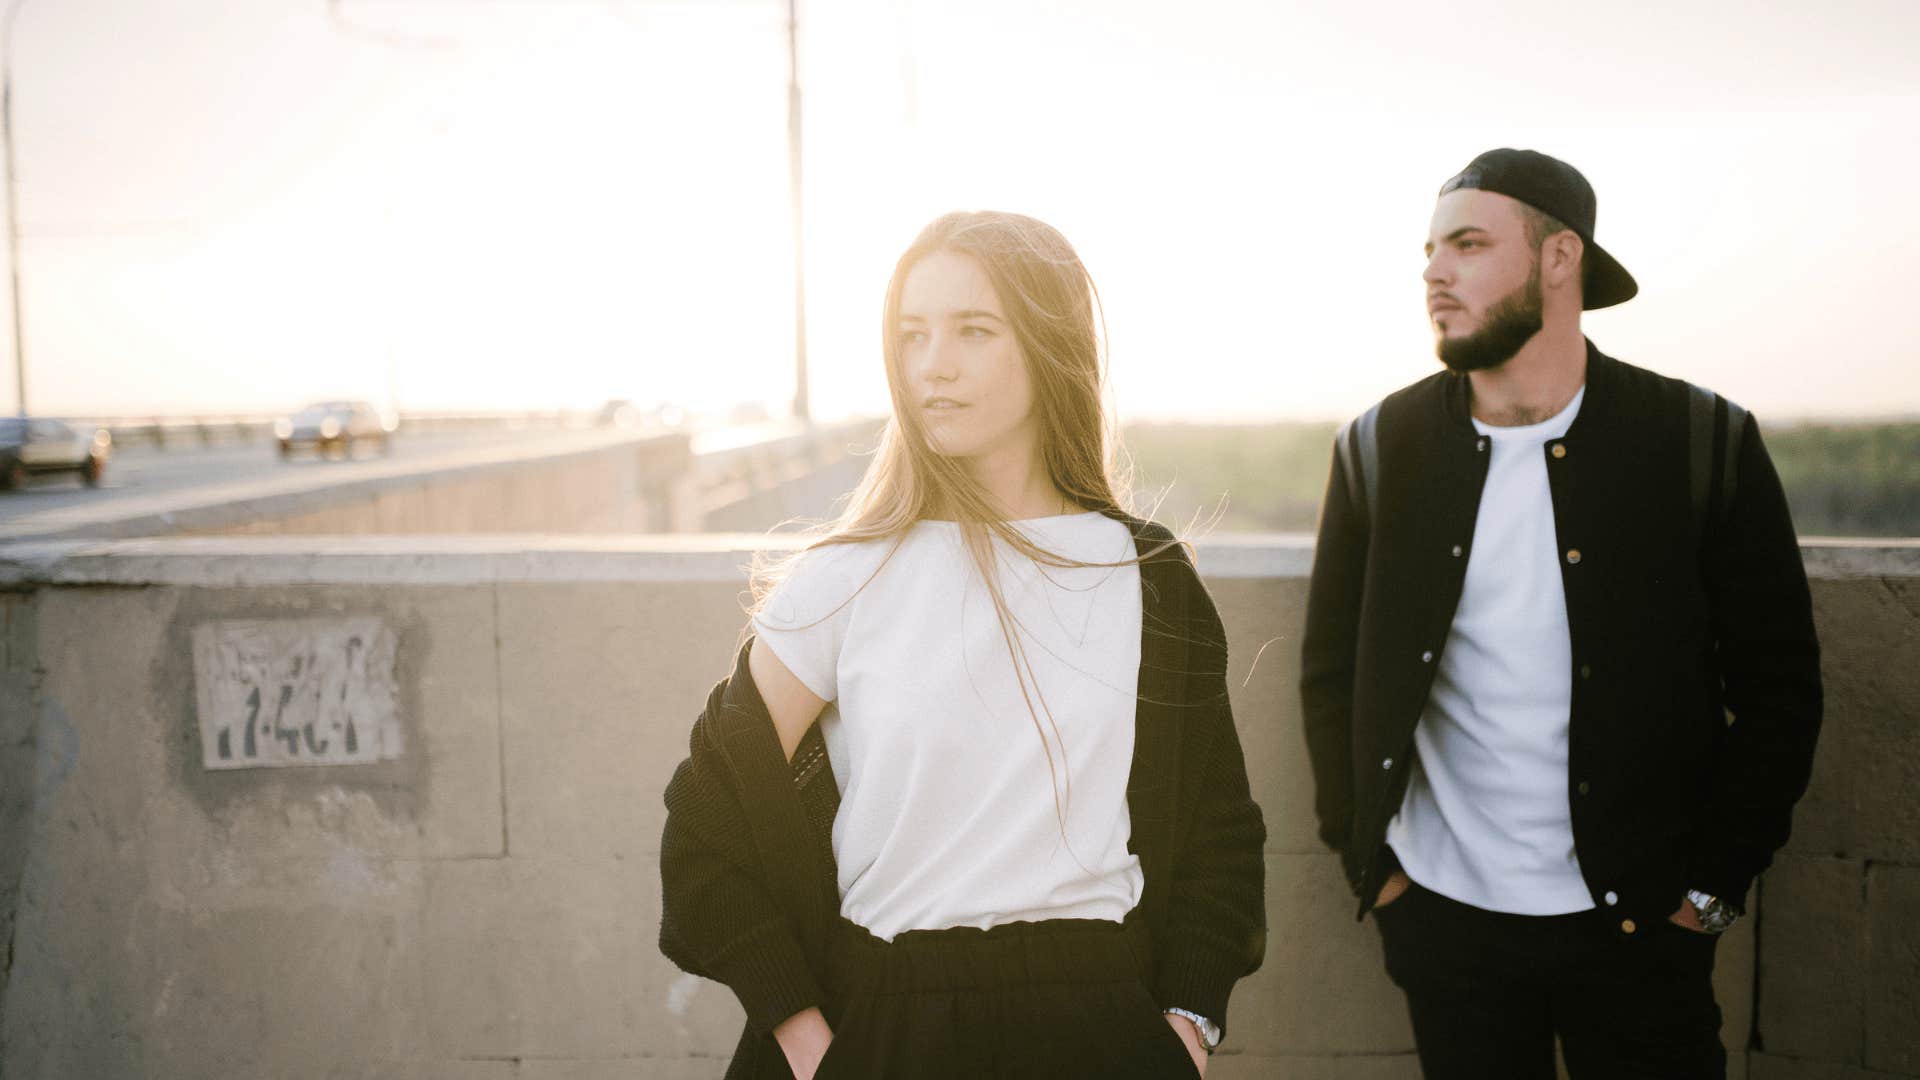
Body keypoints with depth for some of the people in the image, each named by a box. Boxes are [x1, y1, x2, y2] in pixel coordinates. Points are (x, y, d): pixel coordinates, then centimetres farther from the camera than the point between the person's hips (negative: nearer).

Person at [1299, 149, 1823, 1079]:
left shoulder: (1705, 442, -6)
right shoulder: (1380, 447, -1)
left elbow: (1779, 686, -2)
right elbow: (1330, 674, 5)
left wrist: (1712, 886, -5)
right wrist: (1369, 865, 0)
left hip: (1639, 924, -1)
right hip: (1444, 920, 2)